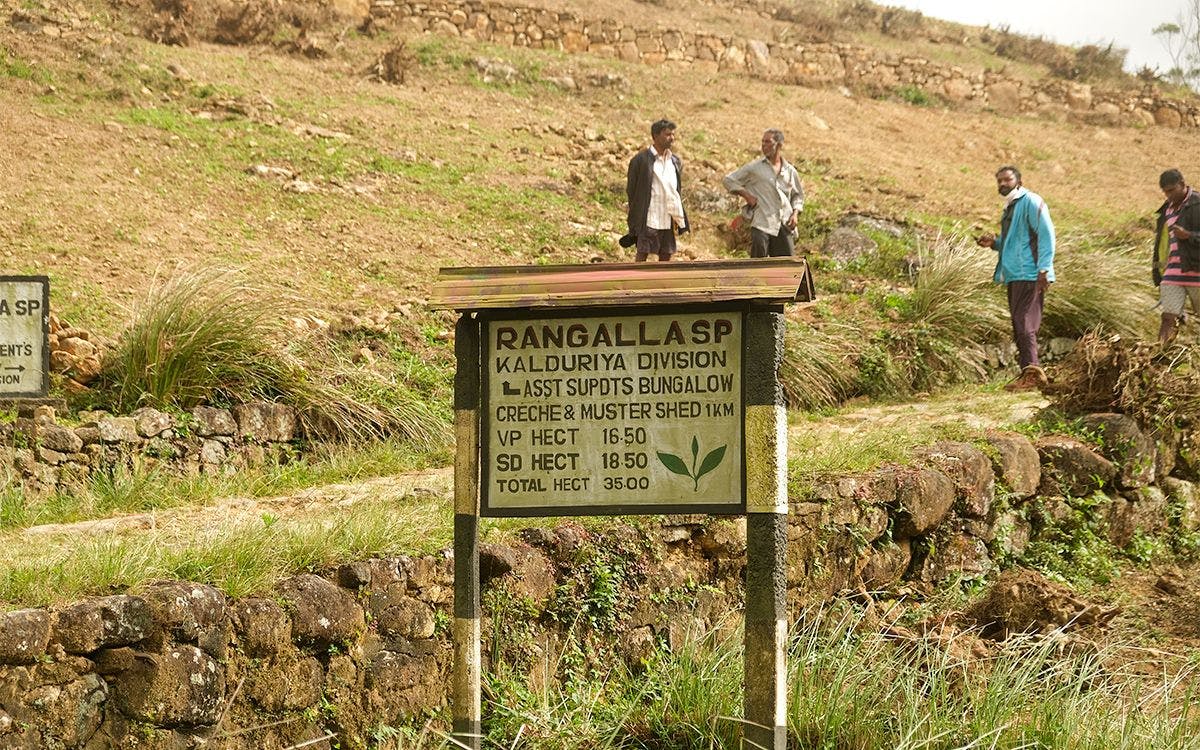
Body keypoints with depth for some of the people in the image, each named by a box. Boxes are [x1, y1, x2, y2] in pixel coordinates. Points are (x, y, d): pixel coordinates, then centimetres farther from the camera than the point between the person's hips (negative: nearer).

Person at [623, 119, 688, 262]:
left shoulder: (676, 162, 13)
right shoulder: (641, 159, -6)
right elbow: (631, 190, -3)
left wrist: (678, 216, 10)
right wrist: (636, 217, -6)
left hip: (669, 219, 6)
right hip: (648, 218, -6)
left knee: (666, 255, 8)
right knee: (642, 254, -3)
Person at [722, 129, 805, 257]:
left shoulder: (790, 171, 14)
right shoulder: (754, 168, 5)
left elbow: (798, 195, 27)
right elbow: (728, 180, 9)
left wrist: (795, 213, 9)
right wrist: (745, 194, -3)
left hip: (784, 226, 3)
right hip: (761, 225, -3)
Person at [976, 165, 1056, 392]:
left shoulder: (1031, 202, -6)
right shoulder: (1009, 209, 22)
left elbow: (1046, 235, -14)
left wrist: (1044, 269, -21)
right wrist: (995, 243, 11)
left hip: (1030, 275, -10)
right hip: (1013, 276, 10)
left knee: (1025, 324, -14)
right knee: (1019, 328, 9)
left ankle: (1032, 372, -16)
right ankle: (1028, 373, 12)